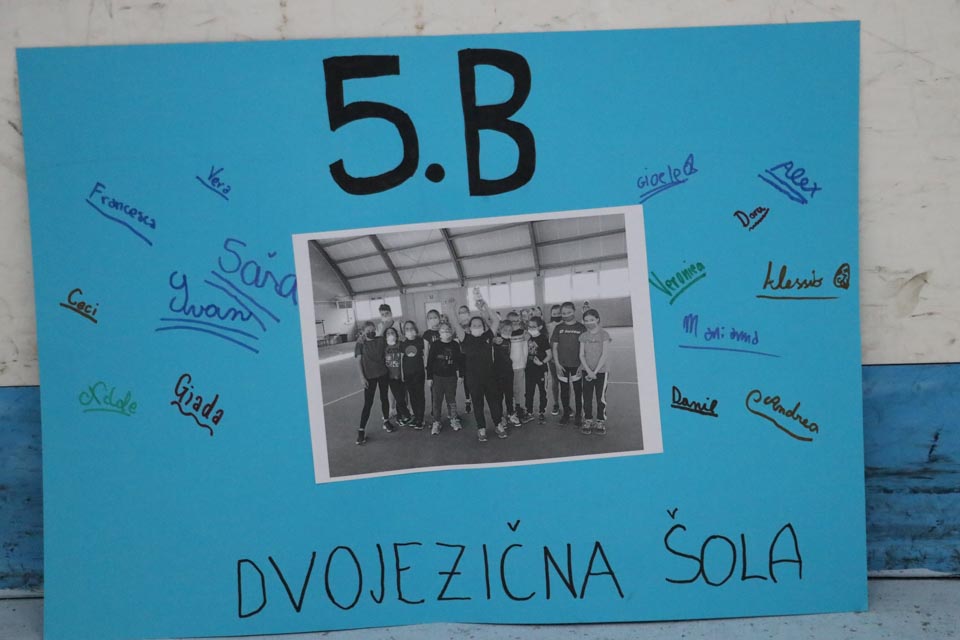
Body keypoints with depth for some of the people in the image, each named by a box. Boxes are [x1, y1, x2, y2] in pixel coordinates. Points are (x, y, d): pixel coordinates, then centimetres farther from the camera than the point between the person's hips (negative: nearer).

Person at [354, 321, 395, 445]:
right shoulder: (361, 344, -4)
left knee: (384, 398, 13)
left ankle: (386, 421, 32)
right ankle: (361, 430, -2)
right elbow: (359, 361, -4)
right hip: (369, 376, -3)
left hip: (383, 374, 3)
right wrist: (362, 377, -11)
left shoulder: (381, 340, 2)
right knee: (368, 403, -5)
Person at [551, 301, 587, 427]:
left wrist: (582, 364, -7)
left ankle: (578, 416, 13)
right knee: (564, 390, 9)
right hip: (562, 365, 2)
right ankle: (566, 414, 22)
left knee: (578, 390, 4)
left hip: (577, 365, -2)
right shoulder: (559, 328, 4)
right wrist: (557, 364, -4)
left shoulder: (581, 328, -1)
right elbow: (554, 347, 4)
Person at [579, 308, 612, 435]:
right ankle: (588, 421, 13)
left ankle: (600, 422, 9)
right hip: (587, 371, 3)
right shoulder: (583, 336, 5)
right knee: (587, 397, 4)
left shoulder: (604, 334, -5)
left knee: (601, 398, 0)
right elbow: (582, 355, 0)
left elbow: (605, 355, -11)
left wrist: (595, 371, -15)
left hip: (601, 371, -3)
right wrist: (589, 371, -12)